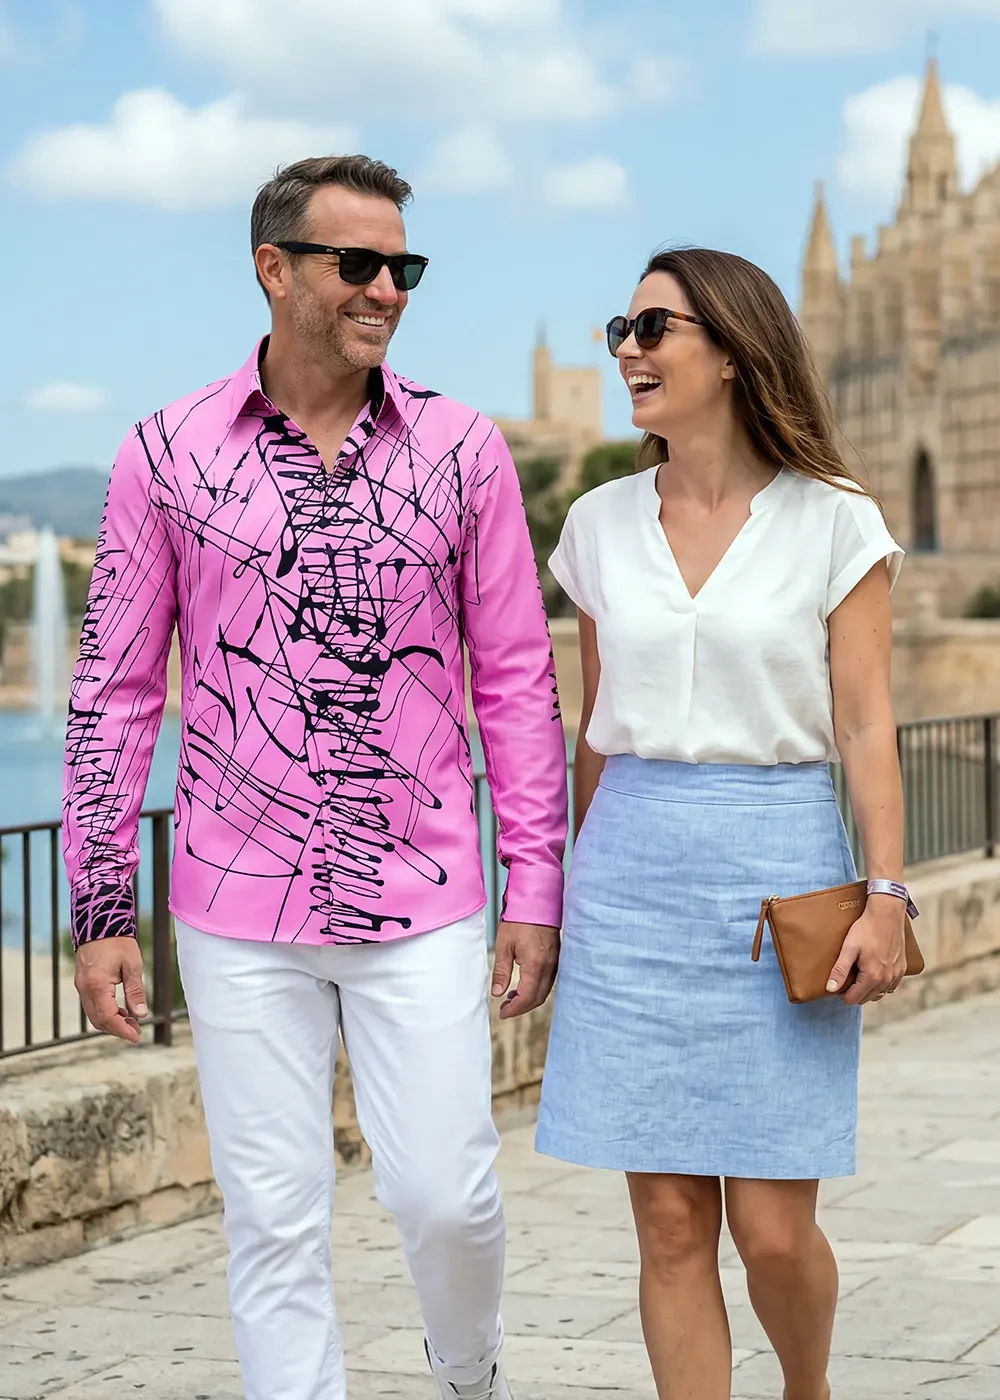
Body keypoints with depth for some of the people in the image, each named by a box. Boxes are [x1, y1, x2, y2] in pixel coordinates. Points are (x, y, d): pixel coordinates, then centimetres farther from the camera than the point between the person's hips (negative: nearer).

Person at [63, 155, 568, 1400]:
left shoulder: (463, 452, 2)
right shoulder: (167, 455, 0)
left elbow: (517, 683, 5)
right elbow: (112, 692, 3)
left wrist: (536, 888, 2)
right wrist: (99, 911, 1)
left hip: (422, 903, 0)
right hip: (240, 911, 0)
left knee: (443, 1193, 0)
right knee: (274, 1218, 4)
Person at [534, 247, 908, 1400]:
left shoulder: (832, 523, -1)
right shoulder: (601, 525, 8)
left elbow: (866, 726, -2)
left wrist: (886, 895, -11)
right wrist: (570, 883, 17)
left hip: (779, 869, -3)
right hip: (634, 872, 3)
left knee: (773, 1229, 0)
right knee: (670, 1226, 2)